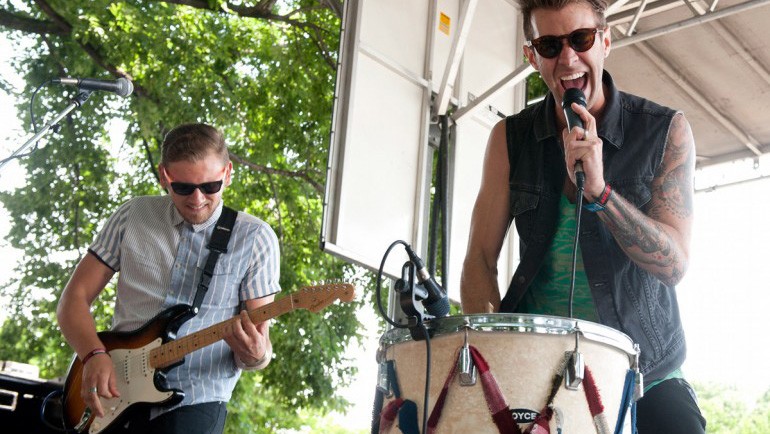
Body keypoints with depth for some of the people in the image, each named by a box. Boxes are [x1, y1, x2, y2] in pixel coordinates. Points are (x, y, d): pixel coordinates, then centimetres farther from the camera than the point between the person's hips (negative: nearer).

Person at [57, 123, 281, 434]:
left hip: (193, 403, -2)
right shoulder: (132, 216, 7)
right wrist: (94, 356, -10)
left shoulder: (255, 238, 0)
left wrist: (256, 355, -23)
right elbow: (74, 298, 8)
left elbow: (260, 341, 1)